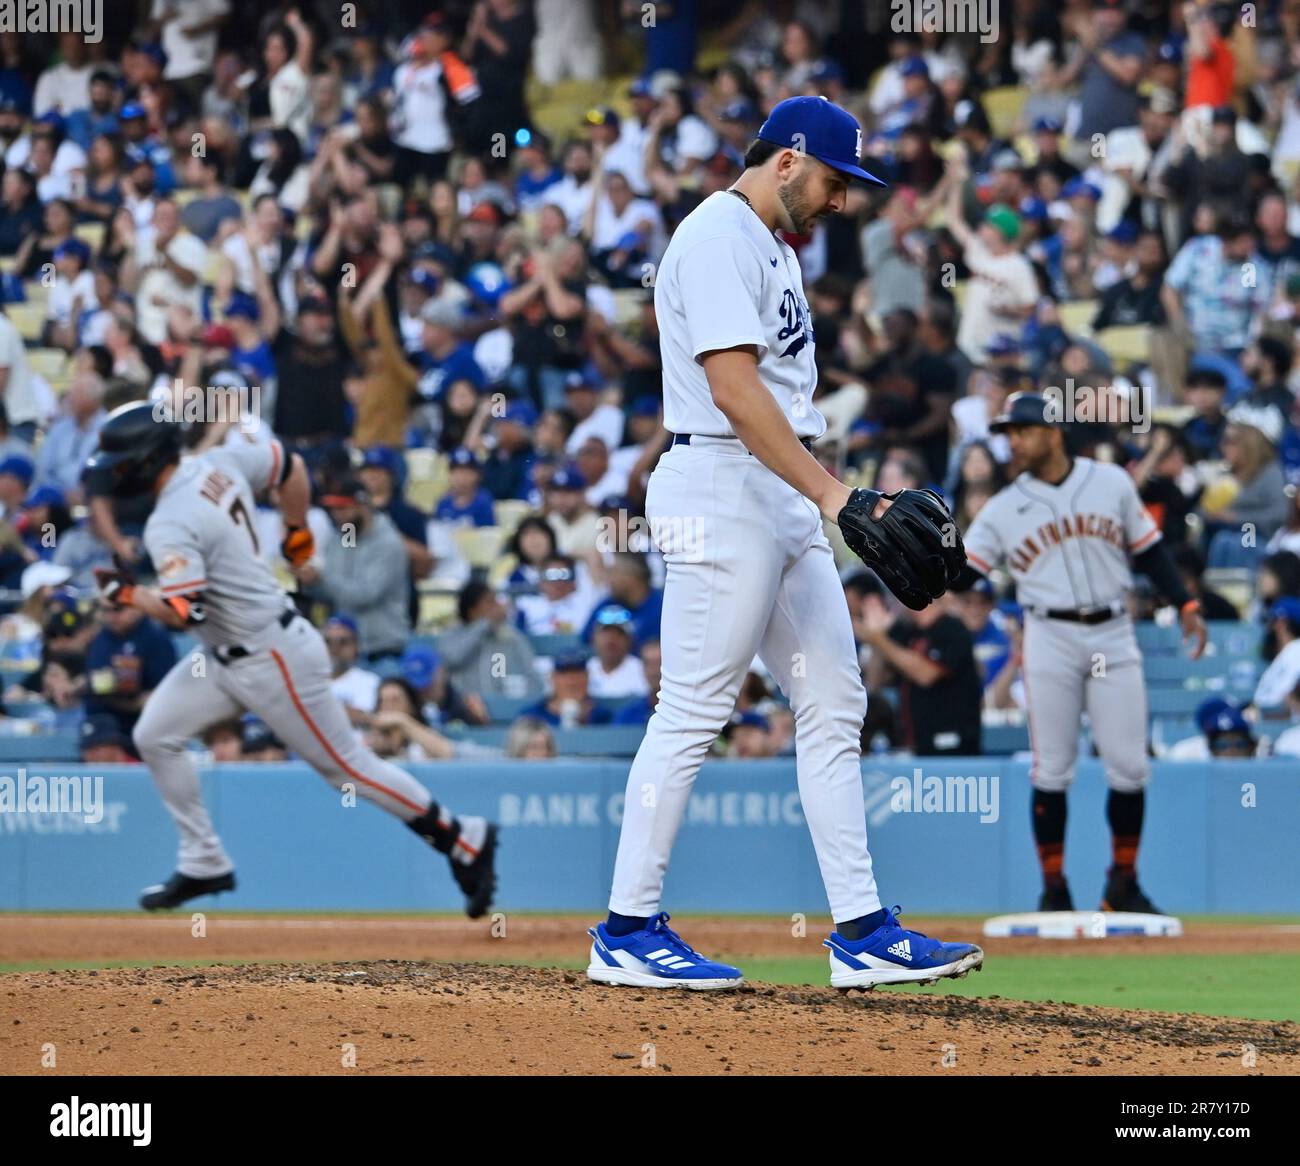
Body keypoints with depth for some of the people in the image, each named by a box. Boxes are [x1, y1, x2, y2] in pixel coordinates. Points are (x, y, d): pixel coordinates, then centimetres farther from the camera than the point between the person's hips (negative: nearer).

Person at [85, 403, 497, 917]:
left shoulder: (170, 526, -24)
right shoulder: (217, 464, 2)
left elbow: (184, 613, -32)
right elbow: (290, 466, 14)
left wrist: (127, 593, -16)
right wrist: (298, 534, 24)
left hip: (274, 661, -10)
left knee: (346, 766, 0)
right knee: (155, 735, 5)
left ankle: (464, 840, 10)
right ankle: (204, 865, 11)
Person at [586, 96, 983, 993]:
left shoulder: (773, 247, 20)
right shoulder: (719, 237, -12)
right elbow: (733, 388, -22)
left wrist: (826, 498, 16)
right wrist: (829, 491, -26)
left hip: (788, 500, 10)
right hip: (723, 490, -10)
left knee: (834, 706, 7)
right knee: (695, 709, -8)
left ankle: (862, 933, 7)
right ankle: (627, 933, -2)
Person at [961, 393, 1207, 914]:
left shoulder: (1111, 482, 6)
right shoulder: (1004, 509, 4)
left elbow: (1148, 550, 12)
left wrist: (1185, 606, 5)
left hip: (1113, 636, 1)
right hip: (1051, 637, -1)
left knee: (1129, 767, -1)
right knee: (1051, 769, -1)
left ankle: (1123, 884, 14)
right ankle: (1054, 889, 8)